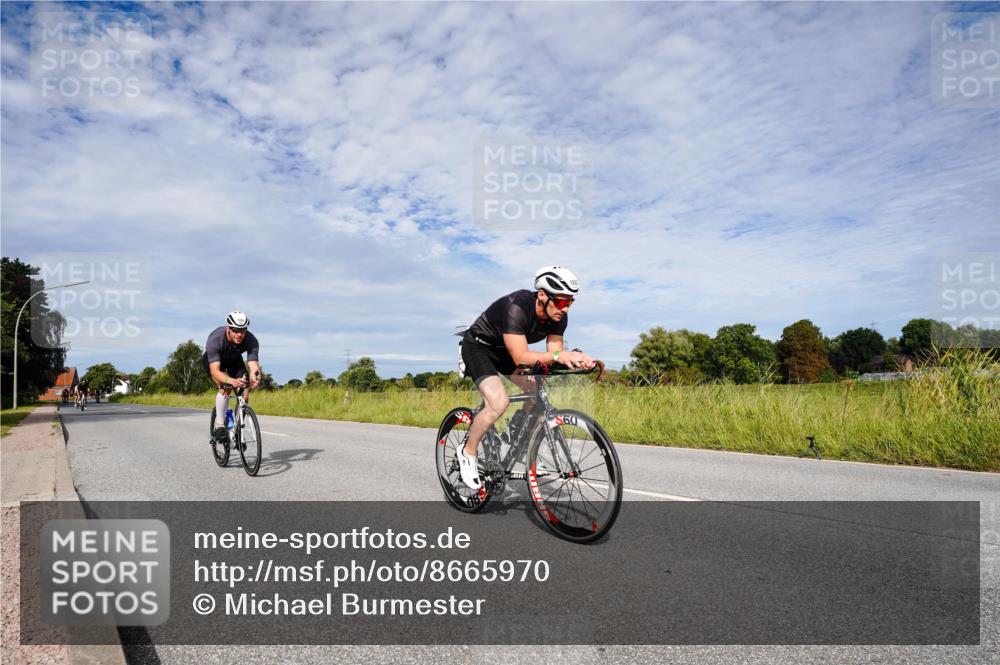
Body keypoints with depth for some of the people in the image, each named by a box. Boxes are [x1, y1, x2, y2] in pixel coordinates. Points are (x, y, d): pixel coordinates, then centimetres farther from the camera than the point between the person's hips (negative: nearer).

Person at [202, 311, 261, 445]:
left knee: (244, 392, -14)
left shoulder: (252, 341, -33)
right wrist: (231, 381, -64)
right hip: (212, 359, -3)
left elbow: (254, 365, -39)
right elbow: (215, 371, -46)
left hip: (234, 360, 3)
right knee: (225, 387, -28)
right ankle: (219, 425, -14)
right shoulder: (215, 339, -40)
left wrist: (255, 378, -63)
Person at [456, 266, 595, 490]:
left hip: (504, 351, 7)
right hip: (478, 346, -7)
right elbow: (520, 357, -41)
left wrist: (572, 359, -37)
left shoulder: (558, 317, -16)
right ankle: (468, 452, -4)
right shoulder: (516, 307, -36)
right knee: (499, 402, -26)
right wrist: (560, 355, -52)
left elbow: (553, 355, -15)